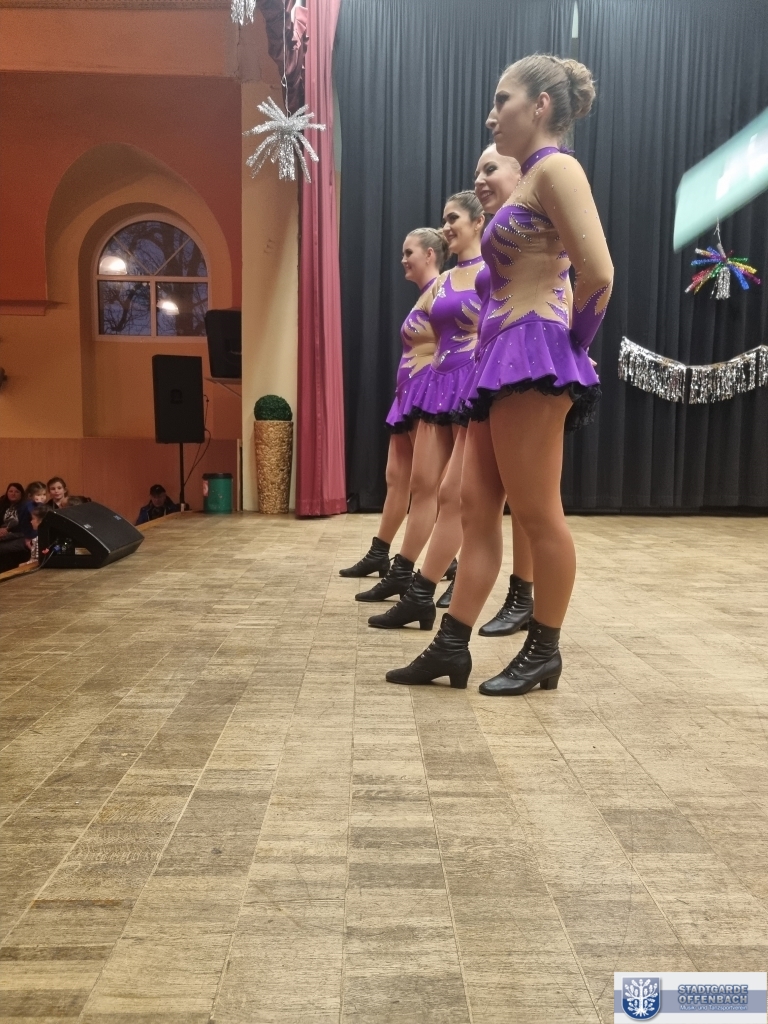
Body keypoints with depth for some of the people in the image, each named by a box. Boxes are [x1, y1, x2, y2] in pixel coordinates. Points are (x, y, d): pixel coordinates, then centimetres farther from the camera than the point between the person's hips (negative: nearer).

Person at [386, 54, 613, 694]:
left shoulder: (555, 167, -5)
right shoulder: (530, 182, 23)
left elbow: (599, 273, -17)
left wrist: (571, 344, -5)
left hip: (532, 355, -10)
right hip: (503, 358, 10)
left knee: (537, 514, -3)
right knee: (476, 507, 6)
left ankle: (544, 653, 12)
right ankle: (451, 647, 12)